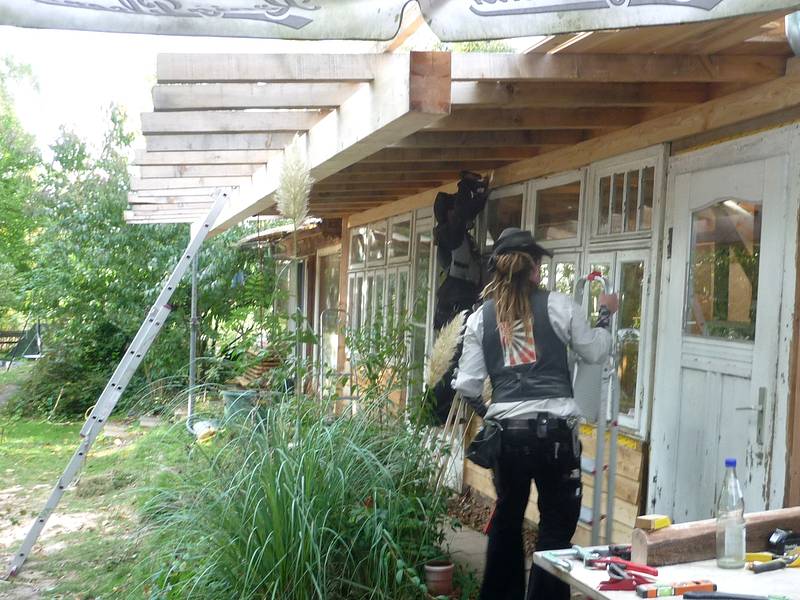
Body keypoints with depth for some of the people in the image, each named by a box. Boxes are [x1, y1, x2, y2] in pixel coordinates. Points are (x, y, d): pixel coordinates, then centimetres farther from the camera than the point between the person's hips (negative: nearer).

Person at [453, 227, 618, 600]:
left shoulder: (480, 317, 4)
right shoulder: (557, 305, -2)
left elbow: (467, 385, 2)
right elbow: (595, 352, 10)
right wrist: (605, 315, 26)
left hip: (507, 430, 3)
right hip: (555, 429, -3)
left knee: (507, 518, 22)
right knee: (557, 523, 10)